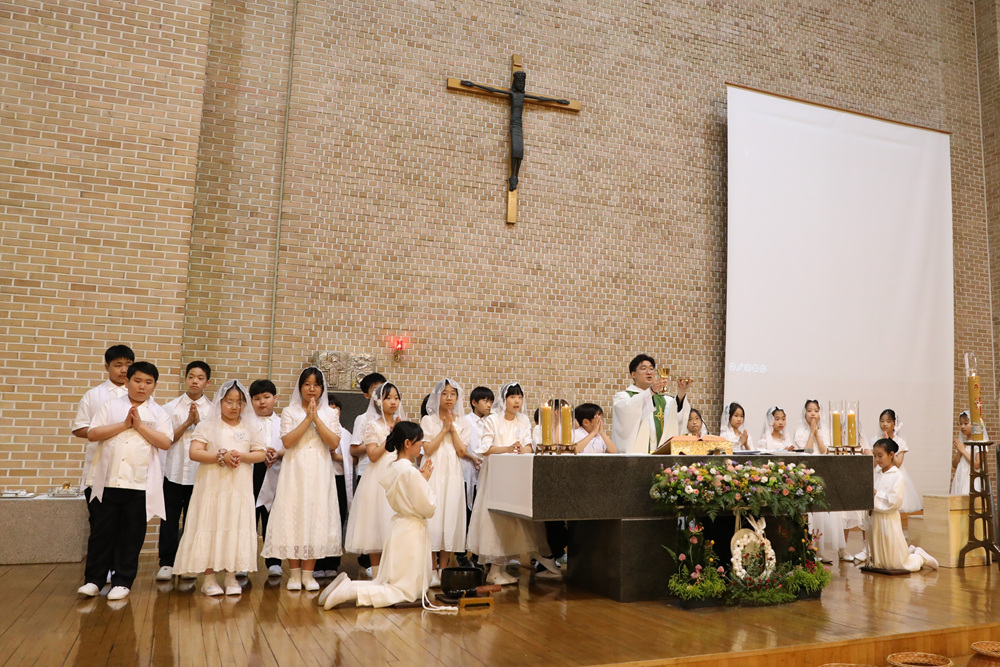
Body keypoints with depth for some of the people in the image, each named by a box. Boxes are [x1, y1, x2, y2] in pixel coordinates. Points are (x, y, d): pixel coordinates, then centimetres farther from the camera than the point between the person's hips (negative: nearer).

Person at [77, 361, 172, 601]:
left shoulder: (159, 413, 6)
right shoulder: (111, 406, 8)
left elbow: (165, 442, -6)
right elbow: (92, 434, -2)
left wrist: (139, 425, -11)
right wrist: (124, 425, -10)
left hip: (140, 483, 0)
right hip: (107, 481, 1)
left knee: (131, 535, 6)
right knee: (102, 531, 7)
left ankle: (122, 581, 16)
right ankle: (94, 579, 19)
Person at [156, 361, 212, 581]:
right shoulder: (171, 408, 5)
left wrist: (198, 422, -16)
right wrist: (187, 423, -12)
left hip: (200, 473, 0)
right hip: (174, 470, 0)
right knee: (170, 518, 3)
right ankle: (166, 563, 12)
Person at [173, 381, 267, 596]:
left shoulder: (253, 426, 7)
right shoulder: (207, 425, 1)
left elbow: (261, 454, 1)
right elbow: (194, 452, -9)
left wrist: (241, 456, -16)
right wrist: (221, 457, -19)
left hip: (240, 488, 2)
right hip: (212, 486, -2)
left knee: (236, 528, 4)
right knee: (210, 527, 0)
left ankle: (231, 576, 14)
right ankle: (209, 578, 10)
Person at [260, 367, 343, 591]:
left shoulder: (330, 413, 8)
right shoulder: (290, 412, 5)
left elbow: (334, 443, -5)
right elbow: (287, 442, -10)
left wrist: (317, 419, -11)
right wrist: (308, 418, -13)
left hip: (319, 472, 1)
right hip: (295, 472, -1)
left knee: (316, 517, 0)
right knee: (293, 517, -2)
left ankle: (308, 573, 9)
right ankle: (294, 573, 9)